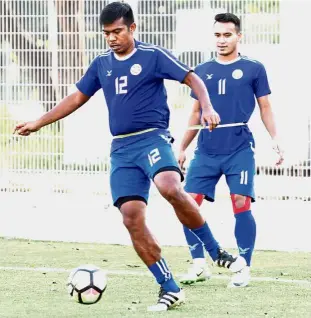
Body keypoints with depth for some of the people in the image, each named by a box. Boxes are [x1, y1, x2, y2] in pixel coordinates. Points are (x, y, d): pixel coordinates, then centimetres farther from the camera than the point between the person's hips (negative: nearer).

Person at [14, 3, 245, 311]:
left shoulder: (153, 55, -2)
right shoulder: (101, 64, 13)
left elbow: (193, 79, -4)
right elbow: (77, 98, 23)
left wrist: (207, 108, -21)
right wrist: (38, 123, 22)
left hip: (152, 138, -5)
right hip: (121, 149, 5)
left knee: (170, 188, -34)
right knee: (131, 216, -8)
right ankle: (169, 289, -1)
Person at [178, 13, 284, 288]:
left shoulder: (253, 69, 3)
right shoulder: (202, 71, 12)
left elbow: (265, 108, 6)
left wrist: (275, 139, -6)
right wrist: (182, 148, 17)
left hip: (240, 150, -3)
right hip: (206, 150, 3)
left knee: (241, 205, -9)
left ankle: (244, 269, 2)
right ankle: (199, 265, 8)